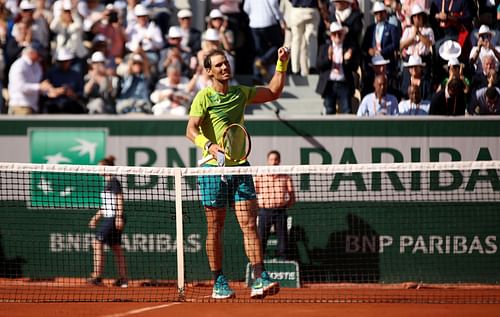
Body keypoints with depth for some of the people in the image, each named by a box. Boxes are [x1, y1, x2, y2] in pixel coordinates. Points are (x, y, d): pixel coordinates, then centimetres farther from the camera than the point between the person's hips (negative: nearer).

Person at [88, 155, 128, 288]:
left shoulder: (113, 181, -9)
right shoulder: (107, 183, 19)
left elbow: (119, 200, -15)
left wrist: (119, 217, -22)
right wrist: (96, 217, 22)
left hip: (113, 218, -10)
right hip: (108, 218, 10)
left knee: (97, 243, -11)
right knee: (116, 247, 8)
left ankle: (97, 276, -13)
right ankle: (123, 278, 9)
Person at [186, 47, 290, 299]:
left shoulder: (240, 93, 12)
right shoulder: (204, 97, -5)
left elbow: (273, 92, 25)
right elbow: (191, 130, -16)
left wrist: (282, 64, 14)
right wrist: (208, 145, -34)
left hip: (240, 167, 4)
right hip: (213, 168, -4)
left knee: (249, 224, -7)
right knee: (215, 228, 3)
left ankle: (259, 279, -14)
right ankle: (218, 283, 11)